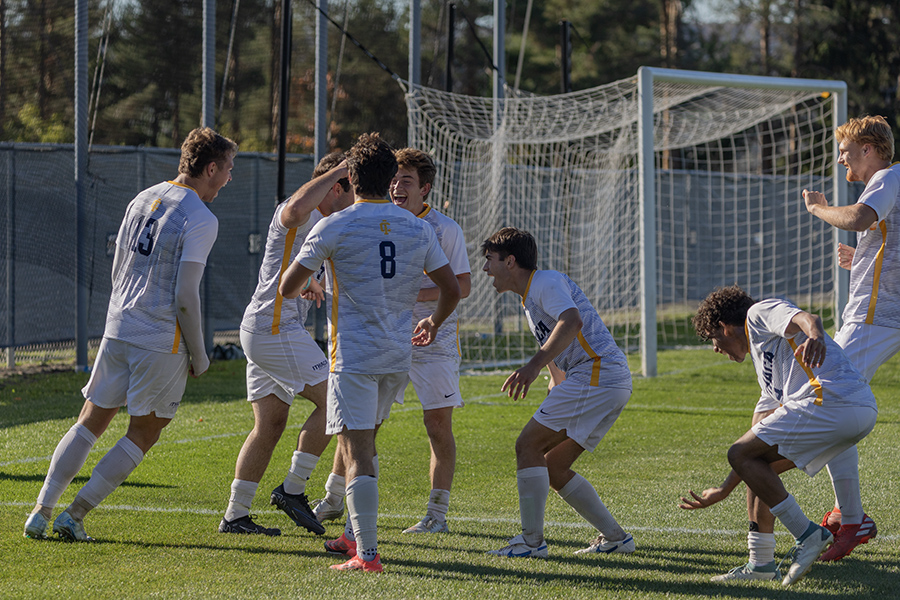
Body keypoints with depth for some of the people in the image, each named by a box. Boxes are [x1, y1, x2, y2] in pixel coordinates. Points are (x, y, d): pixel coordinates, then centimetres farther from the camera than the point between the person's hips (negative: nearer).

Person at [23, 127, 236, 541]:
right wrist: (198, 356, -4)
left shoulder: (142, 200, 11)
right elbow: (185, 297, -14)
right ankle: (74, 515, -1)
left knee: (90, 423, 12)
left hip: (118, 330, 6)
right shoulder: (201, 220, -11)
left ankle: (41, 511, 5)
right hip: (163, 343, -6)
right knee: (143, 434, 6)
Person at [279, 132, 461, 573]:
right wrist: (434, 322, 31)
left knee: (355, 451, -8)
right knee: (365, 442, 23)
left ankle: (367, 553, -17)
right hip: (398, 355, 5)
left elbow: (287, 288, -3)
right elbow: (452, 290, 11)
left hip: (353, 355, -5)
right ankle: (359, 533, 30)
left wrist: (305, 289, 21)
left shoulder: (334, 227, -8)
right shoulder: (418, 228, 5)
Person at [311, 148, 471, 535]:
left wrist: (413, 295, -21)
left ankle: (438, 514, 4)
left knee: (438, 423, -5)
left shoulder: (445, 230, -8)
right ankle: (333, 500, 18)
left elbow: (462, 285, -10)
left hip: (433, 340, -3)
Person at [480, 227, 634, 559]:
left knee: (528, 445, -11)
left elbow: (571, 321, -28)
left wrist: (534, 365, -38)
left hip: (596, 372, -10)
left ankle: (532, 541, -13)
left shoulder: (546, 283, -7)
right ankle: (615, 537, 12)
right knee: (552, 468, 10)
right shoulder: (531, 298, 25)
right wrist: (555, 399, 37)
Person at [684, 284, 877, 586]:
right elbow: (764, 441, 38)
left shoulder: (759, 313, 11)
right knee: (756, 462, 18)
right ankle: (762, 563, 12)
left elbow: (807, 318, -13)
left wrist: (815, 336, -38)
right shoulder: (765, 360, 36)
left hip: (831, 400, -10)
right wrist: (723, 491, 43)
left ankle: (806, 534, -5)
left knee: (740, 454, 0)